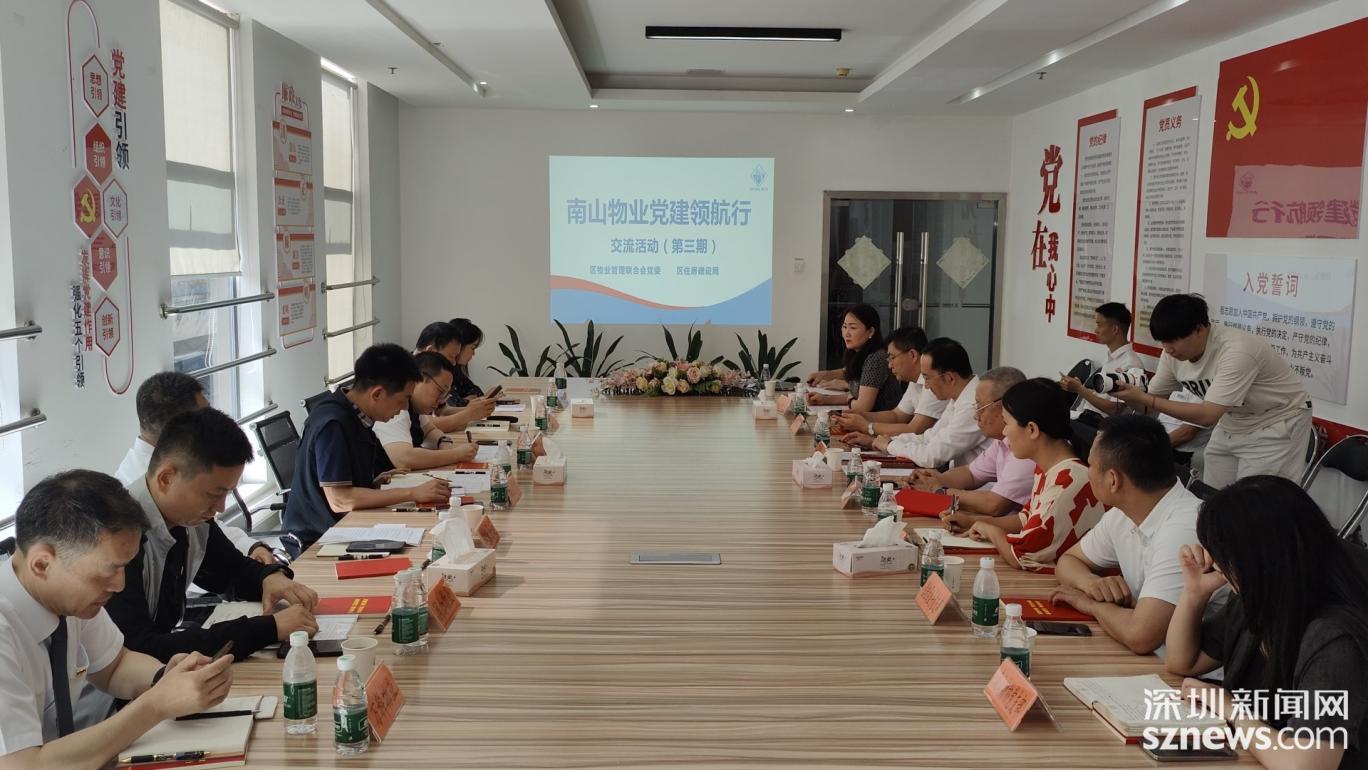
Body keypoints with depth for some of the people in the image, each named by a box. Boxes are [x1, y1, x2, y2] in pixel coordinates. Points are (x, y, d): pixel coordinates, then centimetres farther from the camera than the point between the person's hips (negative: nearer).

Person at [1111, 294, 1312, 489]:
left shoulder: (1236, 352, -33)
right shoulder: (1173, 354, -11)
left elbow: (1208, 415, -35)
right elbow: (1151, 398, -1)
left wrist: (1143, 399, -36)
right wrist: (1127, 392, -25)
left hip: (1277, 423, -7)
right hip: (1232, 424, 7)